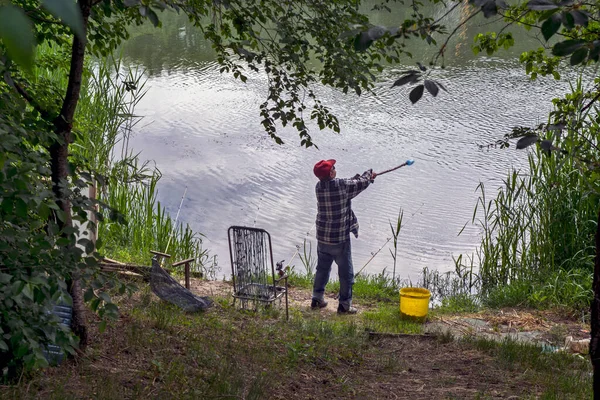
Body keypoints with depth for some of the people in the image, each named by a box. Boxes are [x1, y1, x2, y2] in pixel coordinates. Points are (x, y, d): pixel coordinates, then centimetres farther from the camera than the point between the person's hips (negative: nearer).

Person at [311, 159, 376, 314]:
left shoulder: (319, 187, -1)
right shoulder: (341, 186, -20)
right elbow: (362, 183, -5)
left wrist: (363, 176, 20)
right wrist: (368, 174, 17)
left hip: (322, 238, 6)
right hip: (340, 239, -6)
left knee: (322, 268, 21)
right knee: (346, 273, 7)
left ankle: (317, 299, 30)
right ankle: (344, 305, 13)